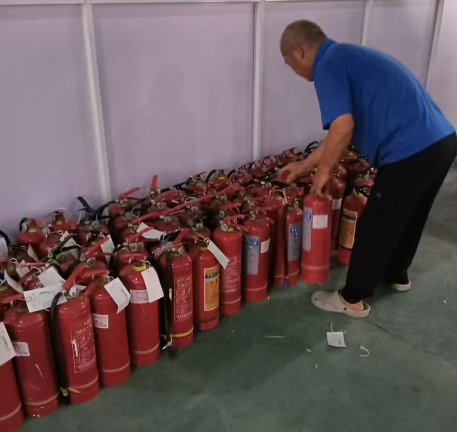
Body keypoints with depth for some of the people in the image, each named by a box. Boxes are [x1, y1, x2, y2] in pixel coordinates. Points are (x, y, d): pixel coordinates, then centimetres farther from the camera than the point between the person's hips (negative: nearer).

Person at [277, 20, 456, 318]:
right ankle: (397, 274, 49)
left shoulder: (327, 65, -8)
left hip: (410, 152, -9)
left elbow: (342, 129, -22)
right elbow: (343, 130, 26)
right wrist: (304, 166, 30)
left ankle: (354, 299, 24)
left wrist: (323, 172, -4)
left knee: (375, 227, 7)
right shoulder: (346, 56, 22)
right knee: (408, 217, 27)